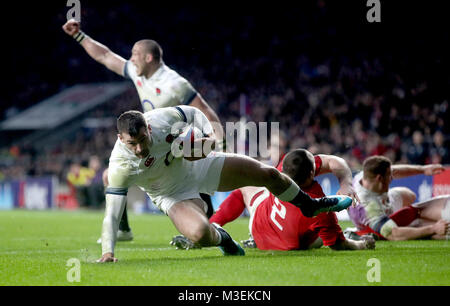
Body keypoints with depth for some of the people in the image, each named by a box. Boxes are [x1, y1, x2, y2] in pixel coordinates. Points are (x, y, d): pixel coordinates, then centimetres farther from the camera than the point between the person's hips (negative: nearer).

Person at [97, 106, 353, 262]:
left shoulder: (162, 118, -26)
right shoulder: (120, 165, -33)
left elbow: (194, 113, -5)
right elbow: (112, 213, -30)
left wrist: (208, 135, -22)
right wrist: (108, 252, -40)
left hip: (198, 164, 3)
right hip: (174, 195, -3)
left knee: (269, 174, 3)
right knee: (200, 234, -34)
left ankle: (311, 206, 38)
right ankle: (221, 238, 9)